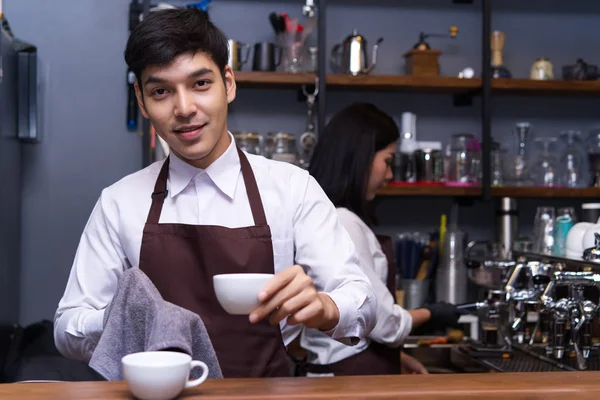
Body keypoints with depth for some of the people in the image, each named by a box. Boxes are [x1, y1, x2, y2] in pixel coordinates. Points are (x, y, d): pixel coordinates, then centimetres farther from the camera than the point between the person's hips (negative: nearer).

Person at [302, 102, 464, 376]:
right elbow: (383, 323, -17)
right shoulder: (343, 224, -19)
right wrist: (430, 314, 0)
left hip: (338, 369, 9)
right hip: (354, 375, -9)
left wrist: (395, 359, 14)